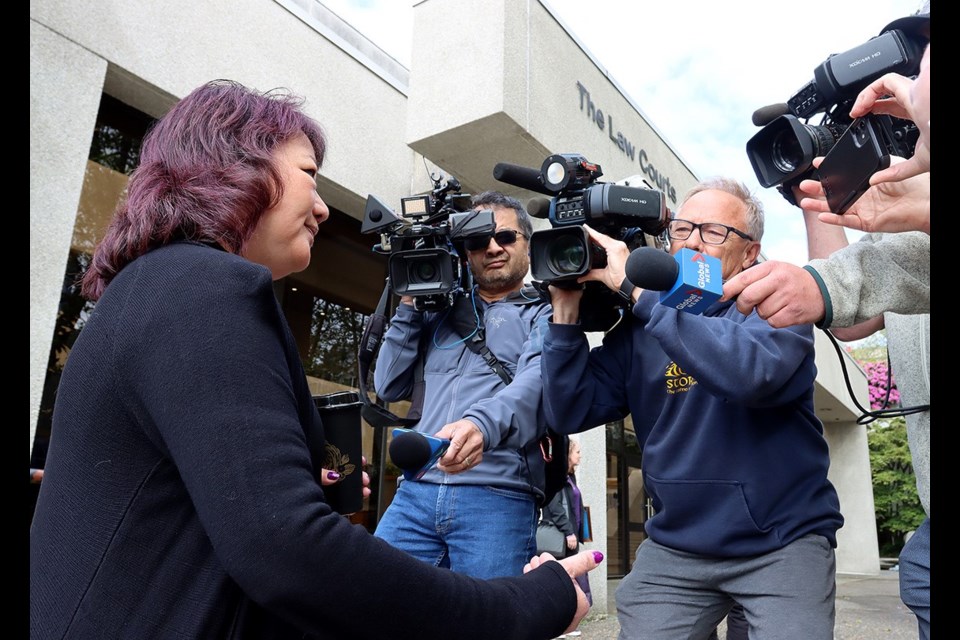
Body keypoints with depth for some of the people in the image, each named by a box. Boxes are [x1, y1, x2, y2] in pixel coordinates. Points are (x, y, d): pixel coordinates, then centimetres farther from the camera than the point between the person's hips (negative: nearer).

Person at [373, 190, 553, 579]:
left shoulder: (543, 315, 9)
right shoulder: (439, 311, 20)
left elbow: (534, 383, -12)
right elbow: (388, 387, 17)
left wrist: (482, 424, -33)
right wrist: (409, 305, 9)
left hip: (499, 498, -3)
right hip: (416, 492, 4)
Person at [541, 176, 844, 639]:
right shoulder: (642, 325, 2)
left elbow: (751, 371, -31)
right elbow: (569, 412, -4)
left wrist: (637, 288, -28)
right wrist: (566, 310, -13)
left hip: (783, 543, -2)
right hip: (674, 549, 3)